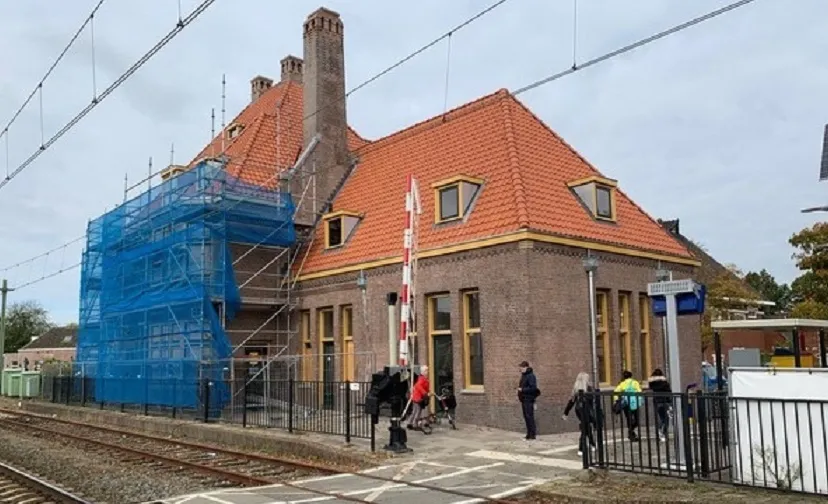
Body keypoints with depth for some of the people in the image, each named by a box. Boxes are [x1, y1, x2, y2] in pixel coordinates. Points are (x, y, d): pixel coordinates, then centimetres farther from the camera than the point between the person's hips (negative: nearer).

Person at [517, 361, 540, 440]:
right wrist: (519, 394, 14)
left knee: (529, 416, -8)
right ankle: (529, 434, 19)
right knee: (526, 417, 12)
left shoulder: (531, 376, -13)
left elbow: (533, 388, -20)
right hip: (524, 399, 10)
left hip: (529, 399, -10)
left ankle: (532, 434, -4)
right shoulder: (523, 375, 17)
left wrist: (522, 389, -18)